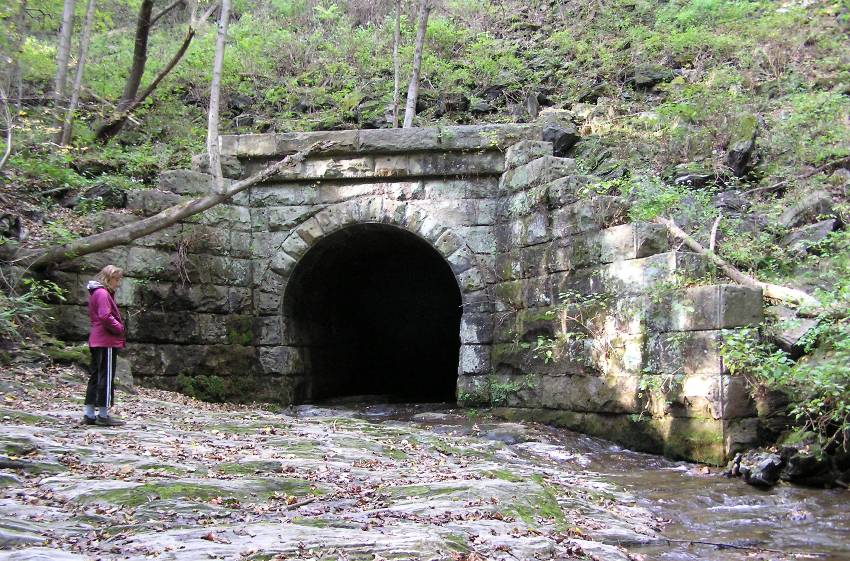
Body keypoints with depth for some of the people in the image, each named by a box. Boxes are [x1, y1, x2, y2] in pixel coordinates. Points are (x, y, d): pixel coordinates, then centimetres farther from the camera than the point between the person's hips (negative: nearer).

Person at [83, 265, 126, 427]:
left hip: (97, 341, 10)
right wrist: (120, 328, -11)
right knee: (106, 377, -4)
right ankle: (103, 415, -1)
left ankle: (89, 415, 15)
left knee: (95, 376, 12)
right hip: (107, 341, -10)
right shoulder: (103, 293, -13)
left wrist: (118, 328, 9)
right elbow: (106, 316, -23)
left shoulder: (97, 292, 19)